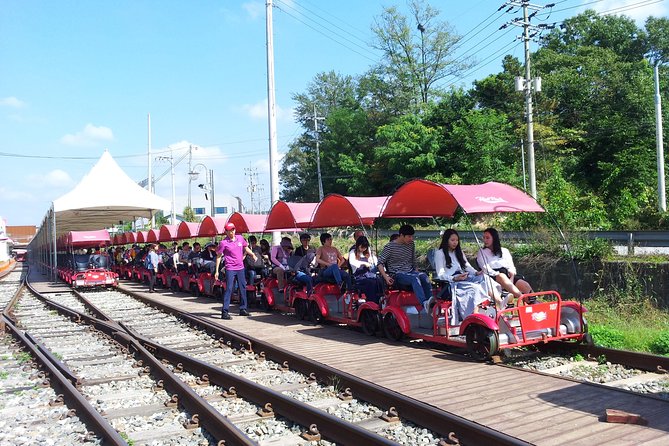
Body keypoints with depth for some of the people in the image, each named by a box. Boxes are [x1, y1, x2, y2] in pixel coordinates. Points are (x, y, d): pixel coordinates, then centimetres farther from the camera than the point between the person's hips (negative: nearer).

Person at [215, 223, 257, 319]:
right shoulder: (223, 243, -9)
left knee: (243, 288, 12)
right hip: (230, 269, -6)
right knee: (229, 289, -11)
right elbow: (219, 256, -4)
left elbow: (246, 248, 21)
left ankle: (243, 309, 24)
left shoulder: (240, 238, 4)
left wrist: (253, 254, 6)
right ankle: (225, 311, -9)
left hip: (240, 268, 6)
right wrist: (217, 270, -7)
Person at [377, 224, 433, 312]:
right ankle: (424, 304, -51)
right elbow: (380, 263, -6)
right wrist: (386, 277, -18)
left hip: (410, 272, 5)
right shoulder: (389, 247, -3)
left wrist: (415, 271, 11)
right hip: (397, 275, -5)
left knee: (424, 276, -29)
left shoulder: (411, 245, 13)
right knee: (415, 278, -35)